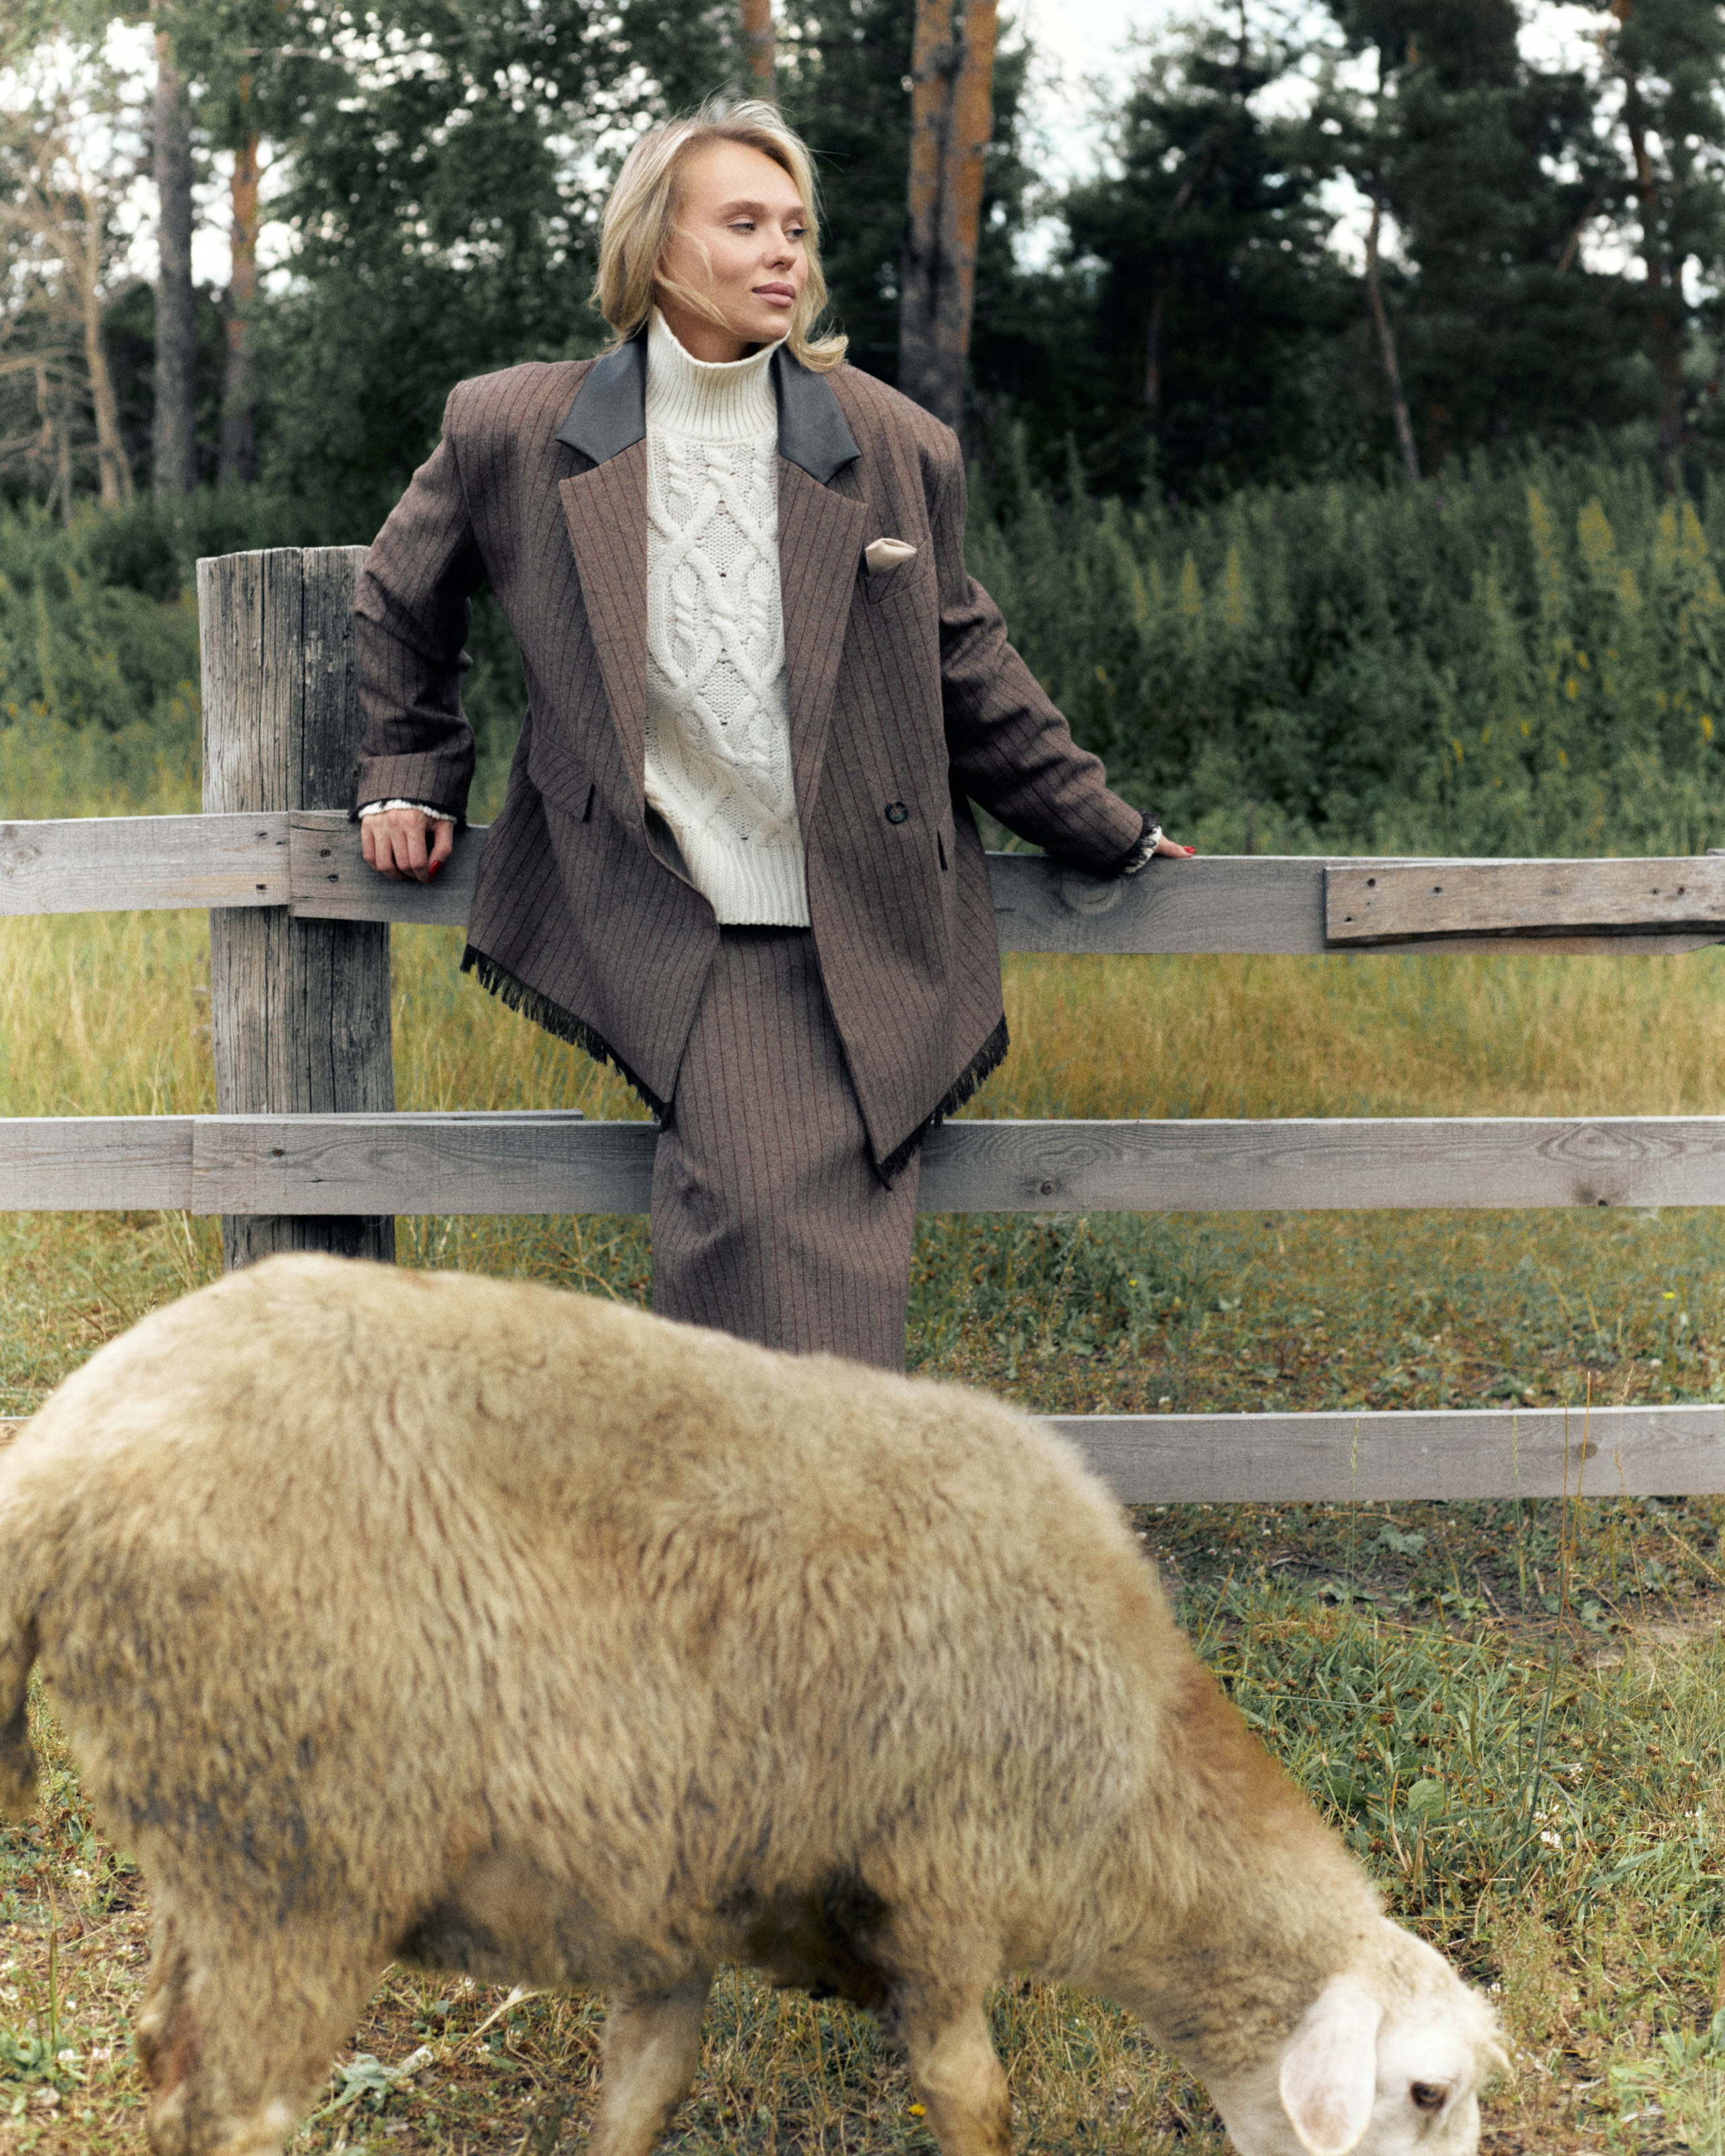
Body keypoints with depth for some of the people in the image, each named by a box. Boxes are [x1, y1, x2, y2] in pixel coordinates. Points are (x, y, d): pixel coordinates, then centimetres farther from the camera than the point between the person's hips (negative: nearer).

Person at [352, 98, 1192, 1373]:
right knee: (764, 1224, -18)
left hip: (863, 937, 2)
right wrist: (412, 776, 18)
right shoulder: (516, 431, 2)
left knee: (837, 1259, 0)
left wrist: (1106, 835, 19)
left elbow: (966, 671, 16)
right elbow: (403, 602, 21)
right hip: (673, 928, -2)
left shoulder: (898, 447, 6)